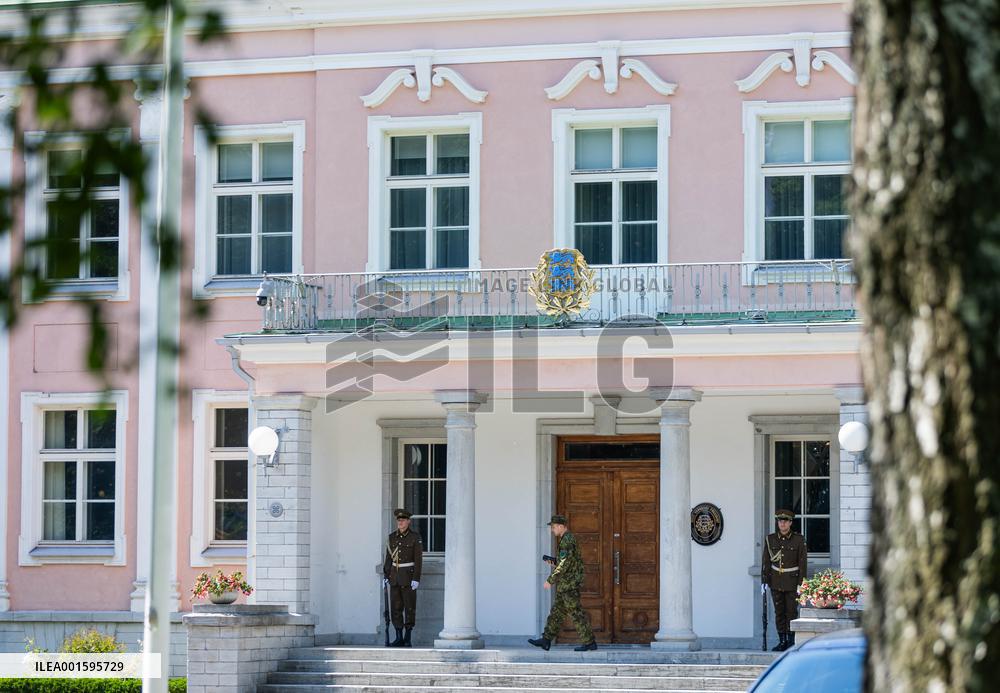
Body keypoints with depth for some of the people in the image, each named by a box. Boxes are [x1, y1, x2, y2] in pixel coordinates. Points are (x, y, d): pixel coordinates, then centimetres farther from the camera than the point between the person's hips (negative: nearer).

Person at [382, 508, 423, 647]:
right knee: (396, 607, 2)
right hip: (394, 576, 5)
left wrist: (416, 579, -15)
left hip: (409, 575, -5)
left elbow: (418, 559, -9)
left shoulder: (415, 537, -6)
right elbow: (388, 558, 11)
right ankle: (399, 638, 6)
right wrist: (385, 576, 4)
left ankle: (407, 638, 2)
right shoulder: (392, 537, 7)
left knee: (409, 607, -3)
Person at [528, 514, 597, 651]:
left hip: (569, 584, -10)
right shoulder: (568, 539, 16)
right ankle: (546, 640, 14)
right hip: (565, 585, 10)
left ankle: (589, 642, -3)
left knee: (576, 613, -6)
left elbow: (564, 565, -22)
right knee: (556, 612, 11)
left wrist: (550, 580, -17)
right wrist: (554, 562, 11)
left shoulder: (567, 540, -17)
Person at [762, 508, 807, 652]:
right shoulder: (770, 539, 3)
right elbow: (765, 561, 4)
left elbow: (802, 563, -5)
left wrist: (801, 583, -10)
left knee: (791, 611, -2)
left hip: (792, 581, -3)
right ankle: (782, 642, 10)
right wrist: (764, 581, -1)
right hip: (776, 580, 3)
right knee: (779, 612, 4)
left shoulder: (799, 540, -4)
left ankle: (791, 642, 6)